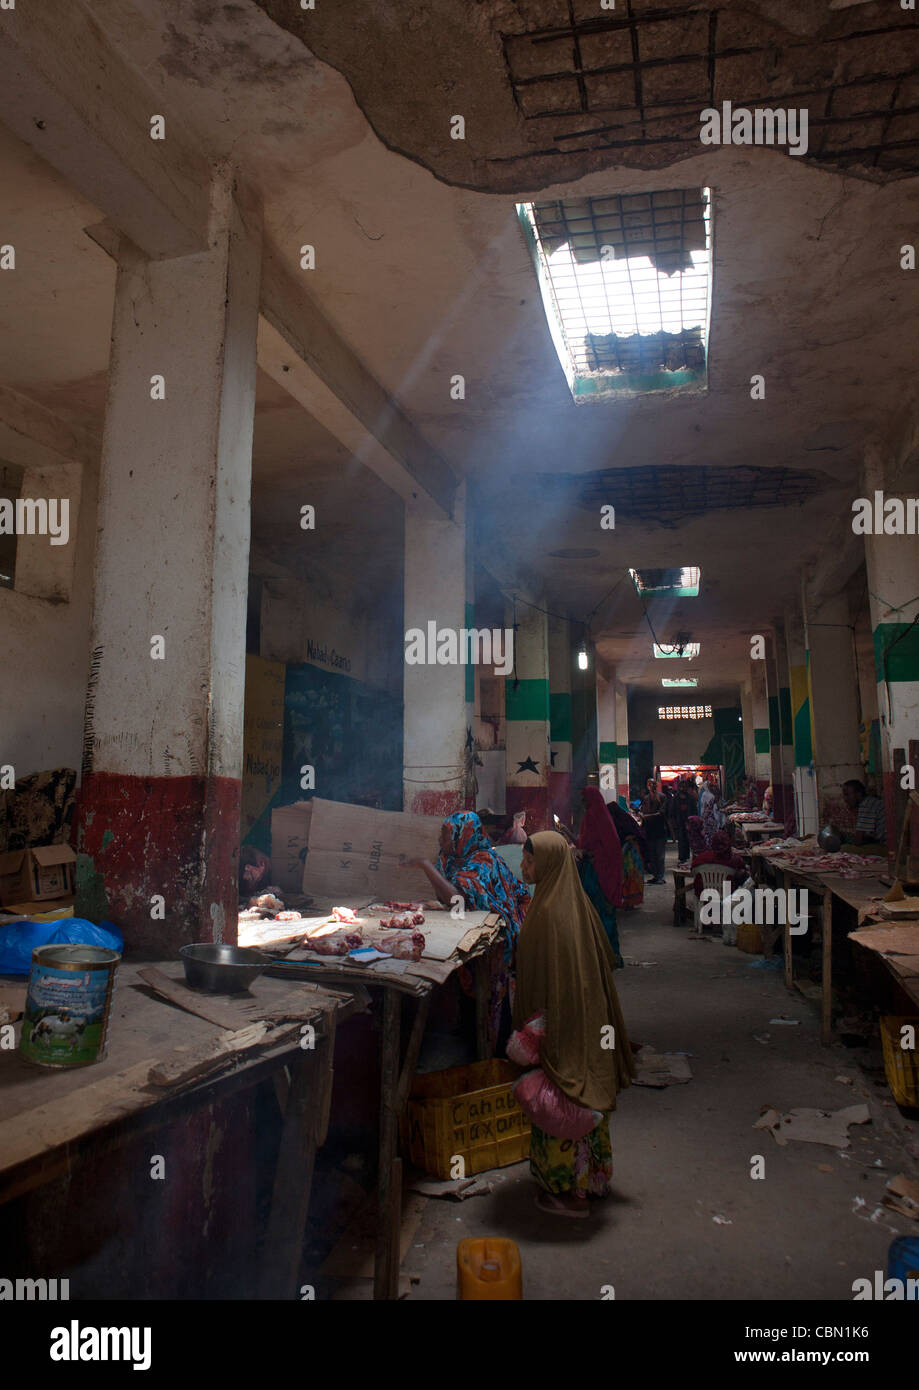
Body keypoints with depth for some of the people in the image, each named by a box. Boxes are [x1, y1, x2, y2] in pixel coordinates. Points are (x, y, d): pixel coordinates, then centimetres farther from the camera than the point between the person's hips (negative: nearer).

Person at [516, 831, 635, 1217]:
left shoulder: (548, 912, -23)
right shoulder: (577, 902, 2)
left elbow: (544, 979, -23)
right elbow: (604, 957, 10)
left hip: (561, 1022, -9)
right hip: (587, 1019, 9)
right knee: (583, 1099, 20)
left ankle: (570, 1191, 19)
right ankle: (591, 1178, 35)